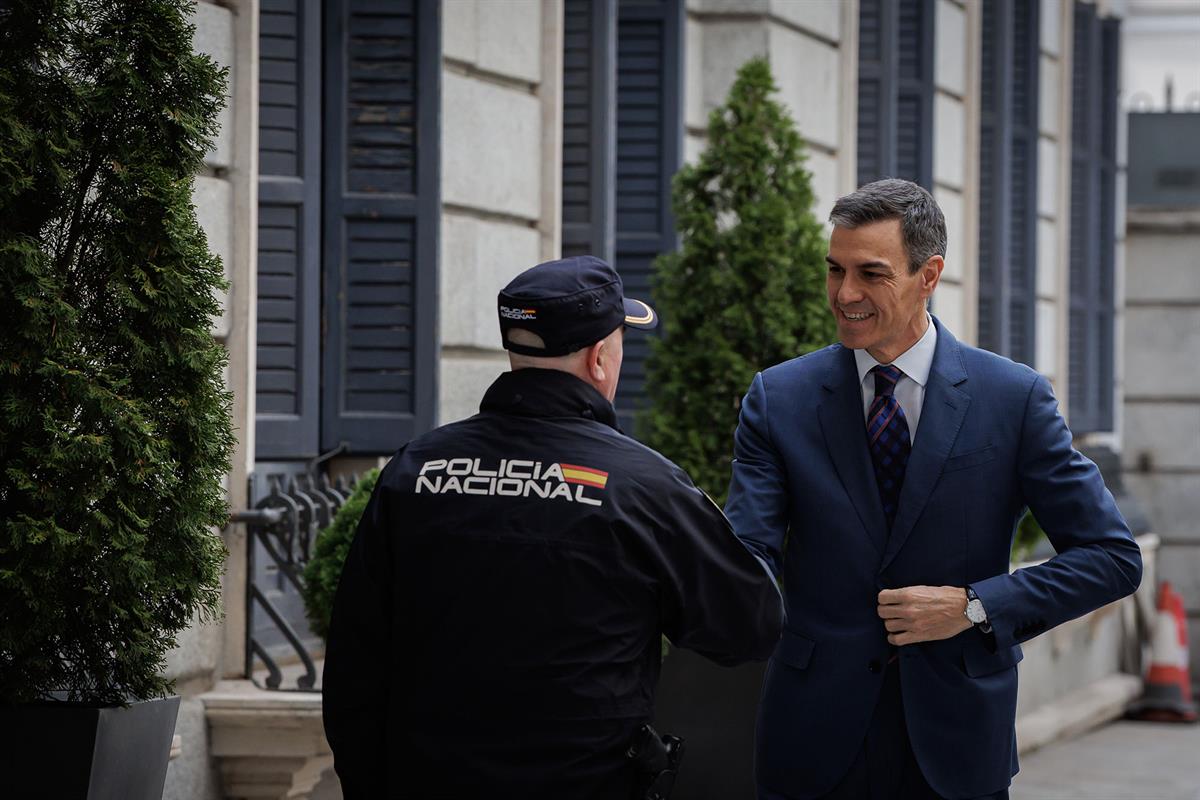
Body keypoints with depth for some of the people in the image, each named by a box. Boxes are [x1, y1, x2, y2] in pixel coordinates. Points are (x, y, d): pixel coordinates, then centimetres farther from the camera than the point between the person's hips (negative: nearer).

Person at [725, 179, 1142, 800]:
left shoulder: (1014, 398, -3)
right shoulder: (778, 399, 0)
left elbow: (1114, 557, -3)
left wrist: (974, 607, -13)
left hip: (955, 745, -1)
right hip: (816, 740, 1)